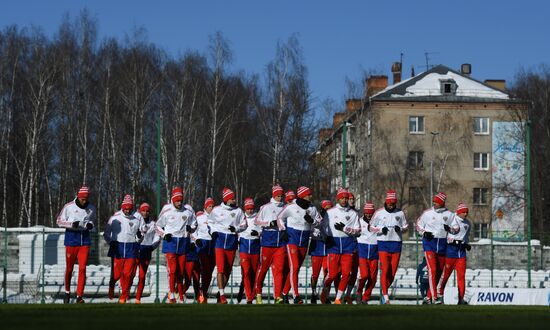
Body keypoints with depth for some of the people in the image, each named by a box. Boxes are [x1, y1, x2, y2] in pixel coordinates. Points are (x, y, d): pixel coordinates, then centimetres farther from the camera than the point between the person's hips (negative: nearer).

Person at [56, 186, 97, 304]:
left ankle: (79, 297, -5)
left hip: (85, 240, 1)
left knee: (82, 268, -8)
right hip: (71, 239, -1)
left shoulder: (91, 208, 3)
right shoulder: (69, 207, -6)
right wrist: (71, 224, -17)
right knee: (69, 268, 8)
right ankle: (67, 292, 30)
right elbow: (59, 221, -1)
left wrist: (90, 224, -5)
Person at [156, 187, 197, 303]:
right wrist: (164, 235, -6)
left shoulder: (188, 212, 6)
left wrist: (190, 229, -5)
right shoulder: (167, 212, 1)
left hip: (183, 242, 2)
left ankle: (181, 296, 13)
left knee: (181, 270, 5)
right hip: (170, 242, -2)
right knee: (172, 269, -13)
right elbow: (158, 226, 11)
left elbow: (194, 225, 18)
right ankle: (171, 294, -6)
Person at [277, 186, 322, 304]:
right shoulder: (291, 207, -7)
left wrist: (312, 220, -10)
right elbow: (280, 218, 7)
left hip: (304, 243, 5)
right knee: (294, 267, -14)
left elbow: (319, 222, 10)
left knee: (297, 268, 9)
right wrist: (283, 230, -1)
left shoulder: (312, 209, 4)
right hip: (292, 240, -5)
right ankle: (296, 296, -17)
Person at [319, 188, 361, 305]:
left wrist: (344, 228, -9)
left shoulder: (353, 213, 9)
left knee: (346, 273, -5)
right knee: (333, 273, -6)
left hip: (348, 243, 2)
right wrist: (327, 238, -7)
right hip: (333, 243, -1)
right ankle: (325, 292, 21)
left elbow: (358, 230, 3)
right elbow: (324, 227, 9)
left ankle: (338, 298, 7)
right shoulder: (330, 212, 8)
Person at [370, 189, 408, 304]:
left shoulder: (400, 213, 8)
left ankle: (385, 289, 25)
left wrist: (400, 229, -8)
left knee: (393, 271, 3)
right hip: (383, 243, -3)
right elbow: (371, 227, 6)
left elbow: (406, 227, 15)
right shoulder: (379, 213, 3)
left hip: (396, 243, 3)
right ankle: (386, 296, -13)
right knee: (385, 270, -11)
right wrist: (381, 229, -13)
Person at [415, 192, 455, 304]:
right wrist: (424, 233, -8)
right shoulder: (427, 213, 1)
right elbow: (418, 224, 10)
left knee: (439, 272, 7)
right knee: (432, 269, -16)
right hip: (429, 242, -3)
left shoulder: (449, 215, 4)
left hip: (442, 244, 3)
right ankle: (434, 297, -19)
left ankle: (428, 296, 20)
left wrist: (449, 228, -13)